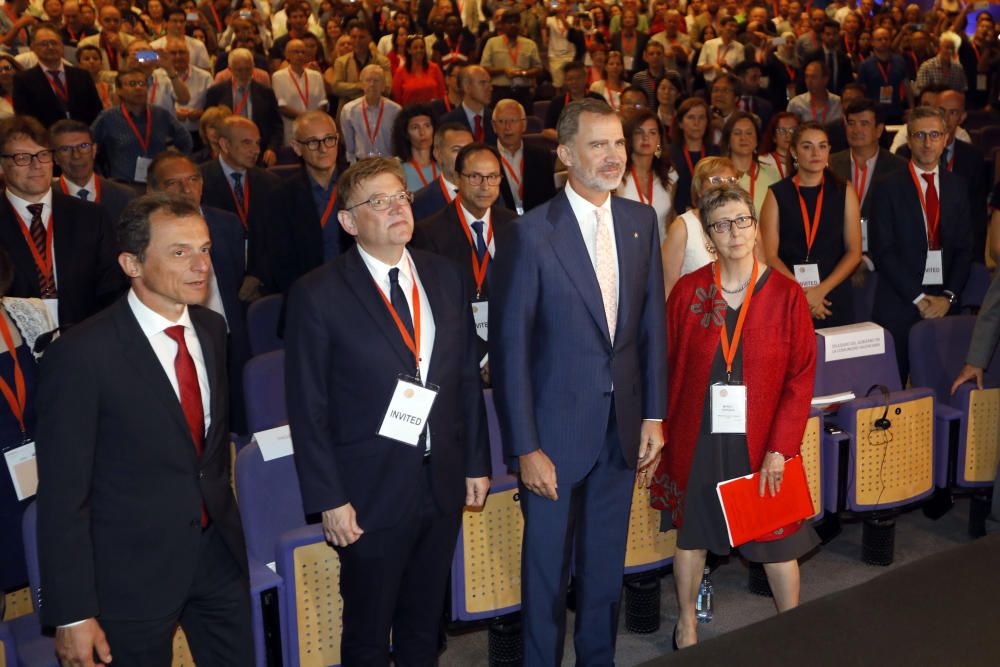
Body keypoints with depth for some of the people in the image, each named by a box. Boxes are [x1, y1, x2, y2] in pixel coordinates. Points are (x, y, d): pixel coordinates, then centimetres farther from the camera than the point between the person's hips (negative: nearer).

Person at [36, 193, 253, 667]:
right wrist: (72, 615, -16)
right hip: (133, 572, -5)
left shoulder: (211, 329, 1)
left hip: (219, 555, 6)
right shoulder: (81, 355, -20)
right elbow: (62, 497, -17)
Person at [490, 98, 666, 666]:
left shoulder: (640, 221, 1)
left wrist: (653, 416, 4)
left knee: (607, 562, 20)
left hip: (622, 427, 5)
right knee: (548, 564, 11)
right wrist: (525, 448, -14)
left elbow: (652, 323, 7)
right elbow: (510, 347, -13)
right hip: (558, 428, -4)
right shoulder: (533, 234, -15)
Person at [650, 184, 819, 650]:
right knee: (692, 532, 14)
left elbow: (801, 375, -5)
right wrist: (661, 434, -6)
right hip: (698, 437, 1)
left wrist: (780, 448, -11)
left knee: (776, 540, 7)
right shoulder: (687, 292, -2)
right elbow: (667, 368, 0)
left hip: (761, 440, -1)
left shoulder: (786, 295, -5)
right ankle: (687, 621, 35)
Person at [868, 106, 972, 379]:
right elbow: (883, 251, -7)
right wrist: (918, 298, -11)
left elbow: (964, 248, 10)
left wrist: (949, 296, -4)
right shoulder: (888, 188, -1)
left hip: (943, 305, 3)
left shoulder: (956, 187, 12)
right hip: (899, 305, -3)